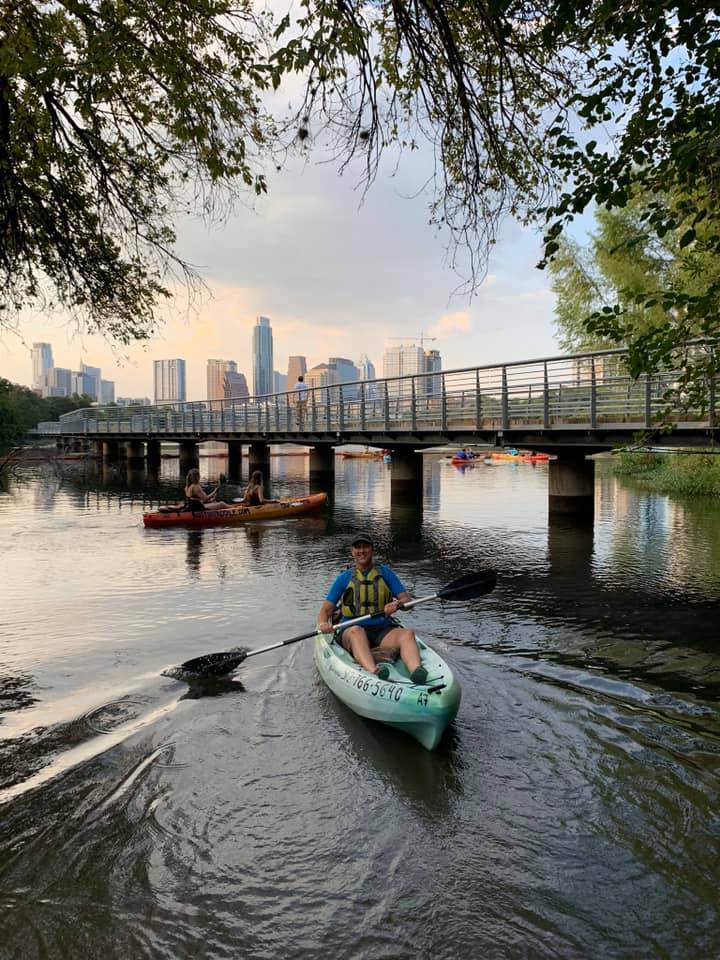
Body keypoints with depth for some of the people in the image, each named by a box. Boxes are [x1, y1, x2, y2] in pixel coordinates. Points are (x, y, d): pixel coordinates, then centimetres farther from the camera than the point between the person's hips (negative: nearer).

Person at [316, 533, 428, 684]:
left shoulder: (385, 573, 13)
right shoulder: (344, 578, 10)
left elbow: (406, 599, 6)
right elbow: (325, 609, 5)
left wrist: (397, 604, -18)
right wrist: (323, 624, -18)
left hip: (383, 630, 2)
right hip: (351, 631, -1)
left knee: (407, 634, -29)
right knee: (356, 631, -37)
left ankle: (415, 671, -57)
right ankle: (373, 671, -62)